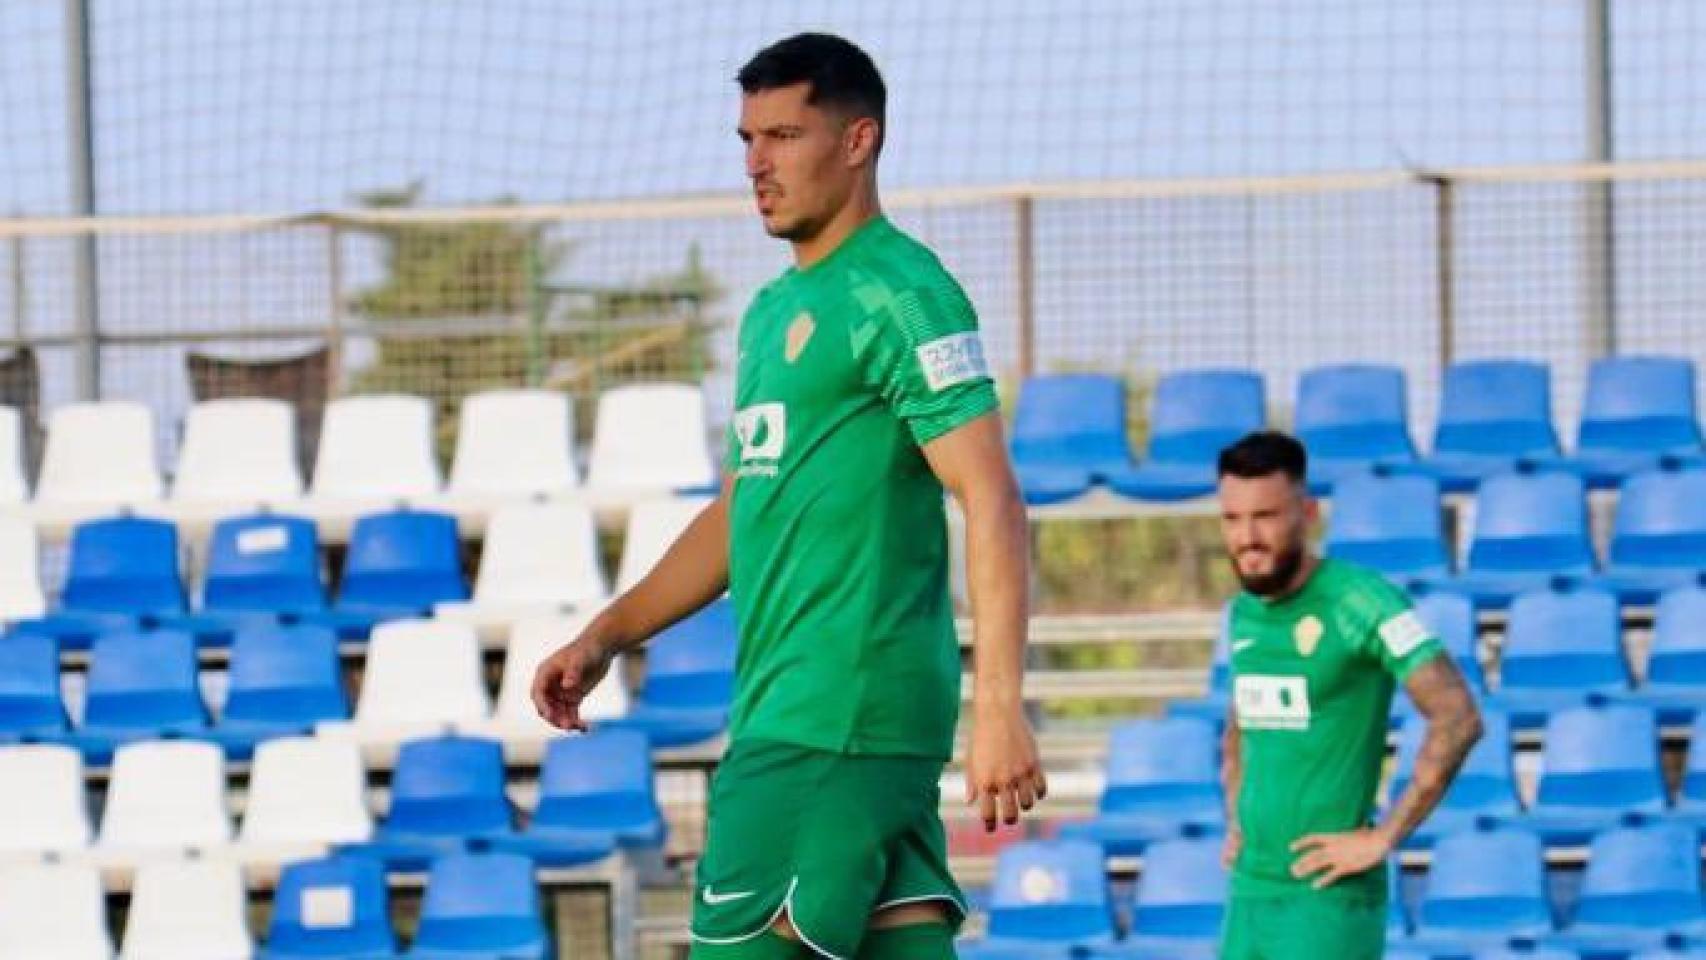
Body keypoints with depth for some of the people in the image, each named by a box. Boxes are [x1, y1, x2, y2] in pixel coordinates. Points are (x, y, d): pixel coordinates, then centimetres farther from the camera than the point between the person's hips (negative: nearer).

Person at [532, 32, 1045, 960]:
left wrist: (999, 706, -24)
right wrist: (607, 635, 20)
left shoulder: (898, 294, -9)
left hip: (839, 712, -9)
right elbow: (741, 512, 29)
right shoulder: (774, 310, 21)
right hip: (780, 705, 9)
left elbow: (991, 501, -16)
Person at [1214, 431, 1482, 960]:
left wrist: (1384, 837, -19)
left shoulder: (1361, 601, -12)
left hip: (1331, 899, -8)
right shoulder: (1245, 613, 12)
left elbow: (1458, 718, -20)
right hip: (1251, 895, 8)